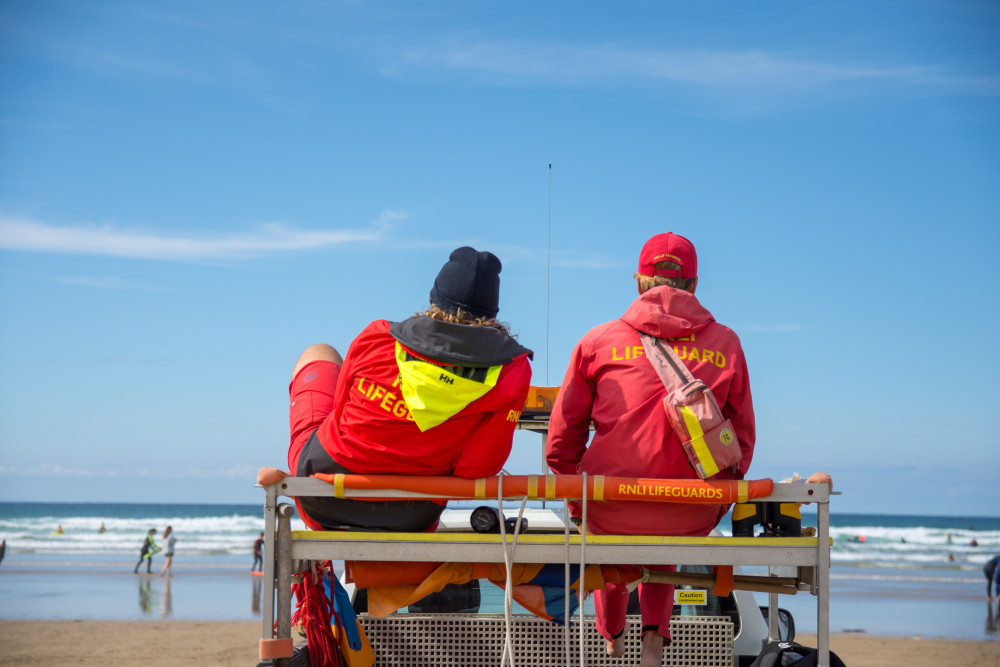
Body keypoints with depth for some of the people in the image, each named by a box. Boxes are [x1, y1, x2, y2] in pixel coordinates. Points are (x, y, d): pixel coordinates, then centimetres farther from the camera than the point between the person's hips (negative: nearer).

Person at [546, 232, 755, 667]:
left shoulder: (598, 341, 2)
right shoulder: (725, 344, 4)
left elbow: (561, 441, 5)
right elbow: (743, 440, 10)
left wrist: (579, 500, 21)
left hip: (611, 514, -1)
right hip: (693, 520, 1)